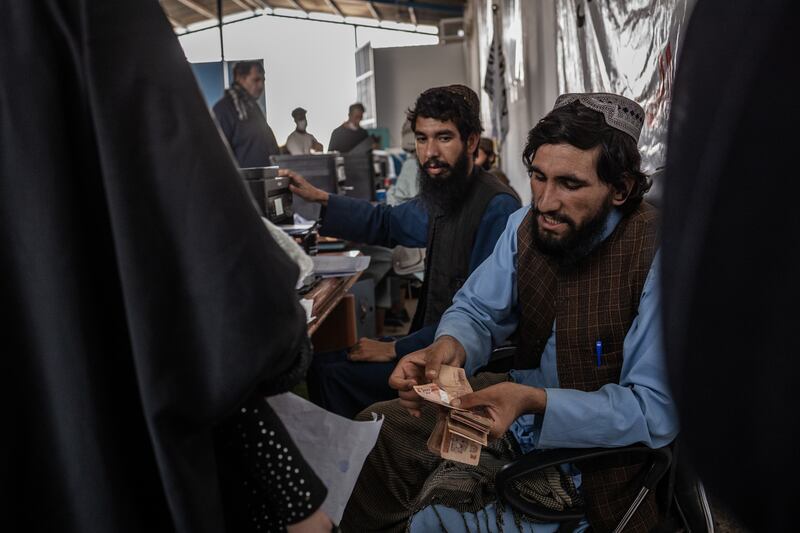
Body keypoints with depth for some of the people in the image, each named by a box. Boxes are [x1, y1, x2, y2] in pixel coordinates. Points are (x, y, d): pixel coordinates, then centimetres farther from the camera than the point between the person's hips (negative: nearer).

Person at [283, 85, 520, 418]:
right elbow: (387, 223, 23)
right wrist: (318, 198, 12)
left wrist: (395, 349, -18)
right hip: (434, 340, 9)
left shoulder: (497, 208, -22)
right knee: (322, 364, 10)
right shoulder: (441, 194, 5)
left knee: (332, 372, -12)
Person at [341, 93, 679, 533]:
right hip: (525, 395, 6)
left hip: (599, 443, -6)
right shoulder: (526, 223, -4)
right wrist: (449, 346, -23)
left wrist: (533, 403, -36)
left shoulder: (660, 259, -25)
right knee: (377, 430, -3)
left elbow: (657, 410, -24)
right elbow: (477, 310, 2)